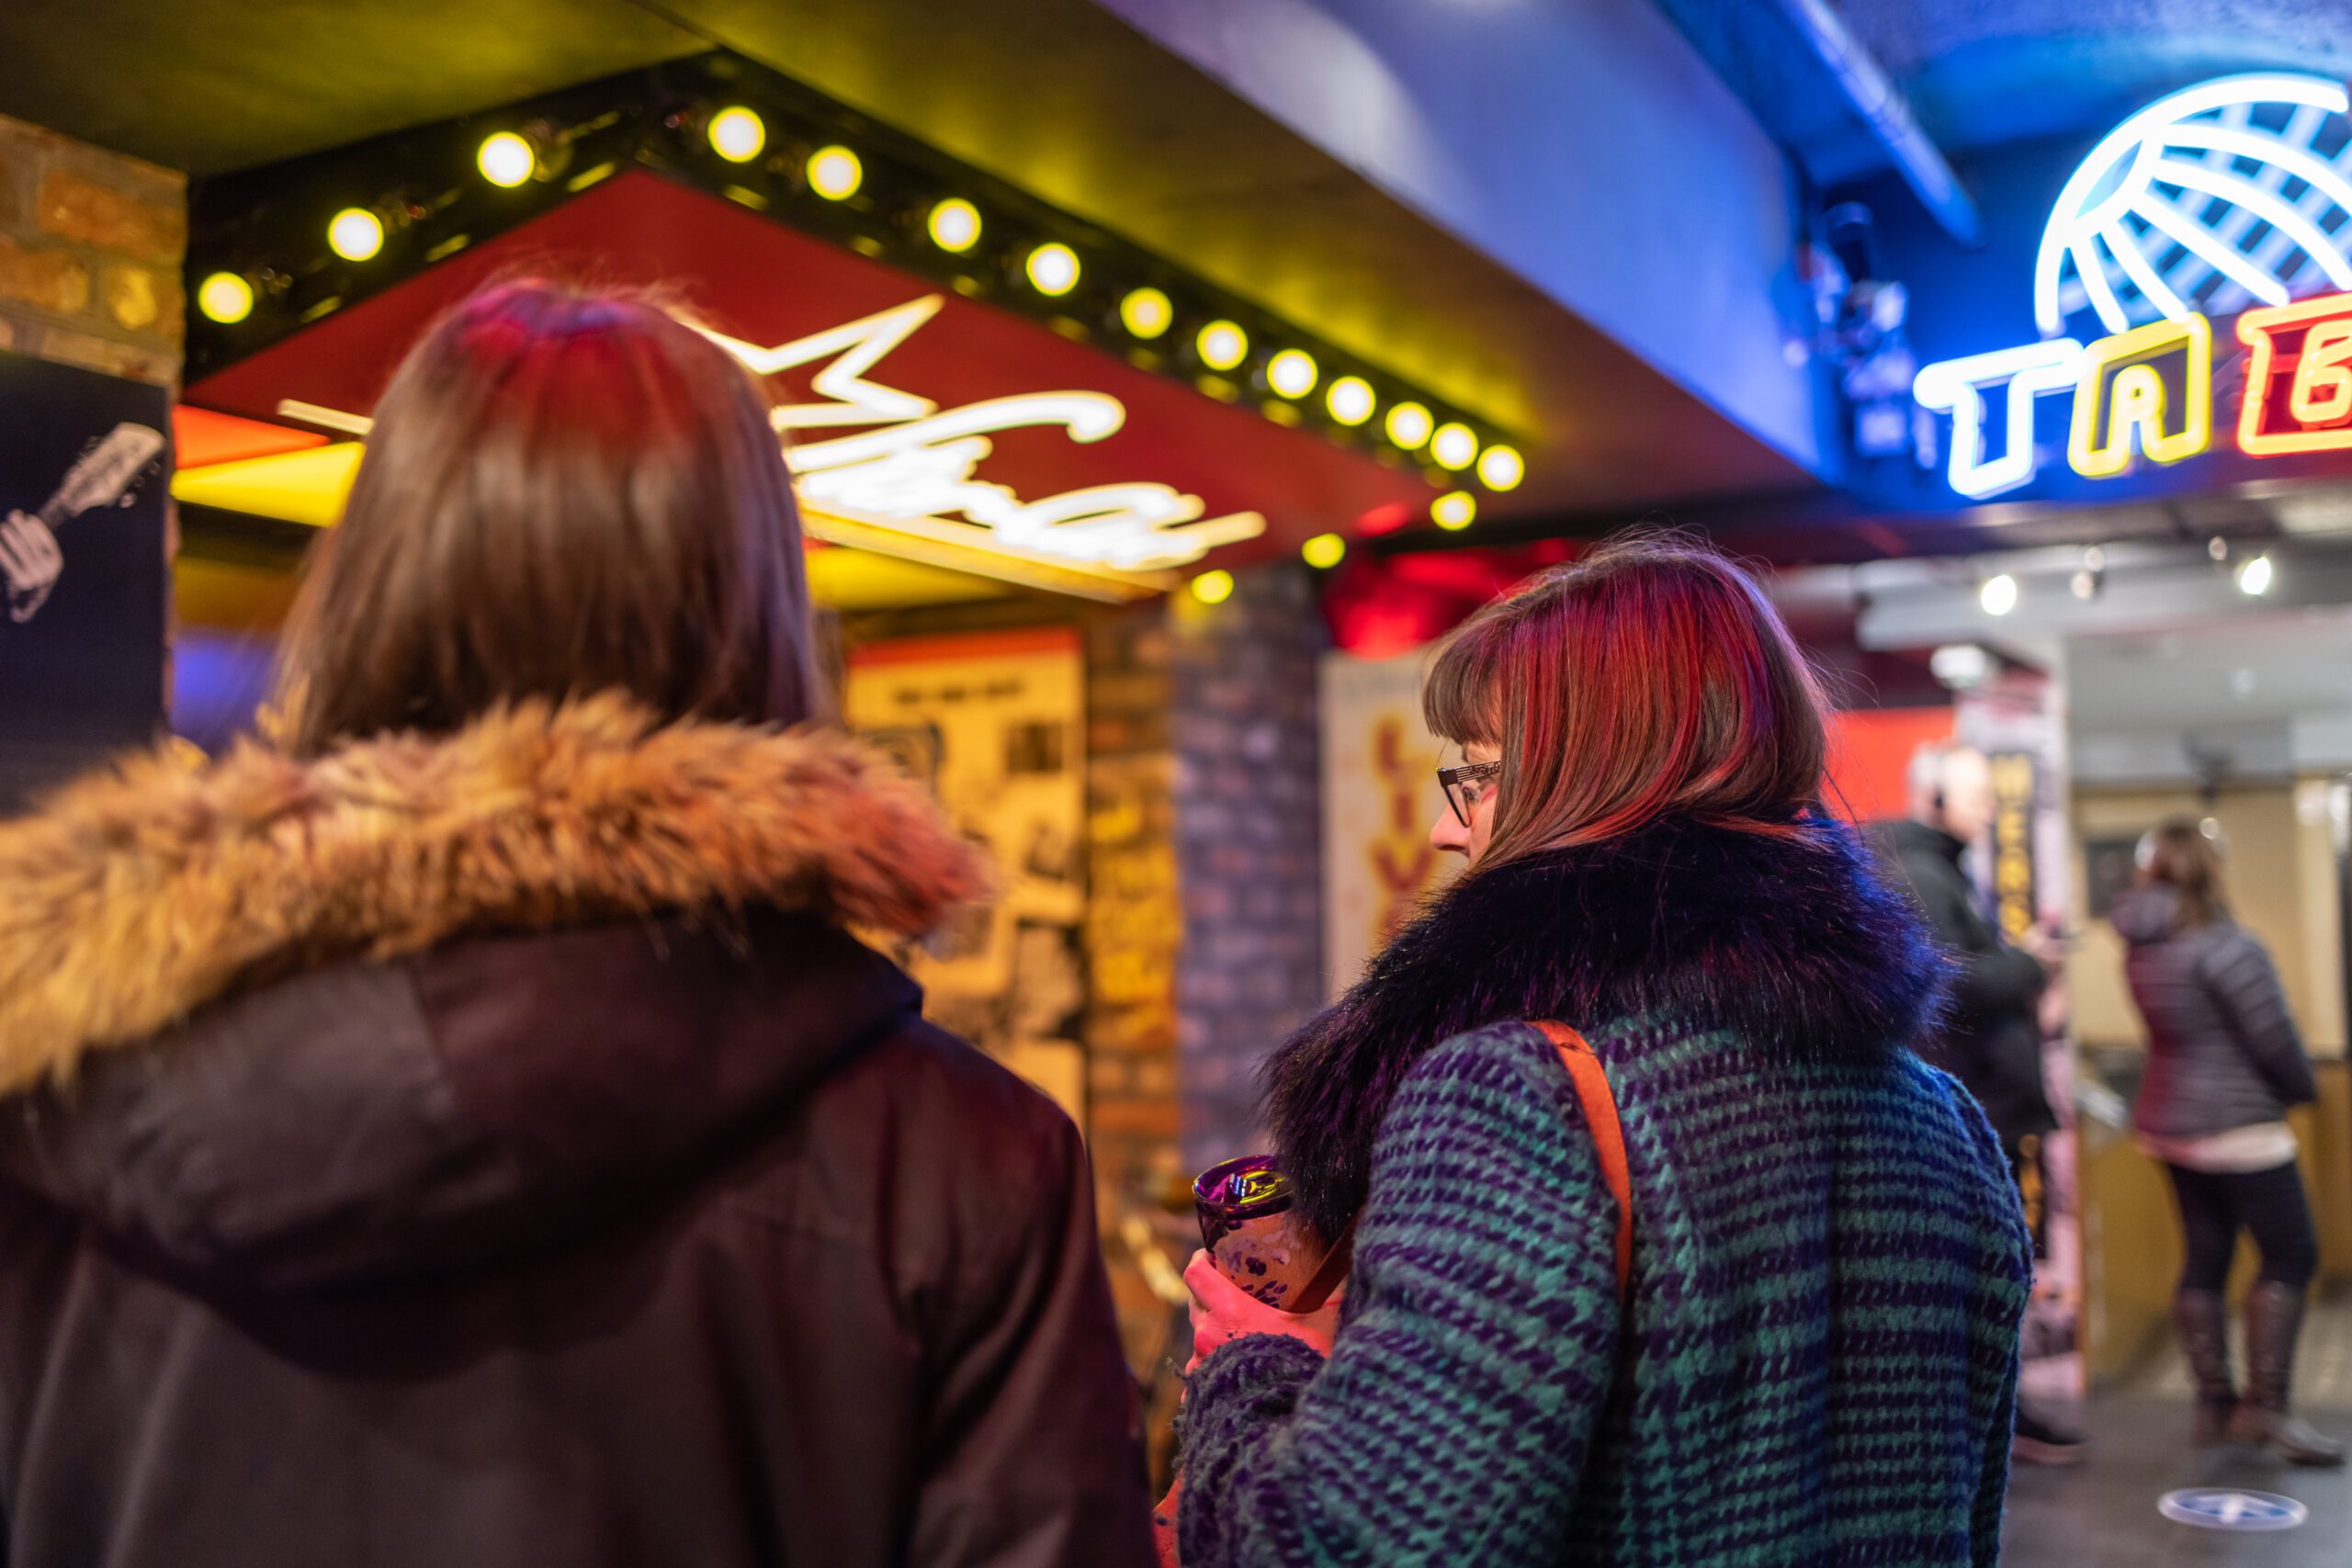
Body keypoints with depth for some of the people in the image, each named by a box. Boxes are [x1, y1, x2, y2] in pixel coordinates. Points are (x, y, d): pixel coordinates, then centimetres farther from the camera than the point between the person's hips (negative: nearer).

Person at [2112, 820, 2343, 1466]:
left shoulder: (2142, 947, 5)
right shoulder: (2224, 945, -19)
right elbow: (2273, 1036, -15)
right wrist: (2303, 1088, 2)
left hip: (2170, 1121, 8)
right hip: (2238, 1126, -8)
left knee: (2205, 1257, 12)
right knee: (2290, 1256, -1)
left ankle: (2214, 1403, 16)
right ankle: (2265, 1408, -3)